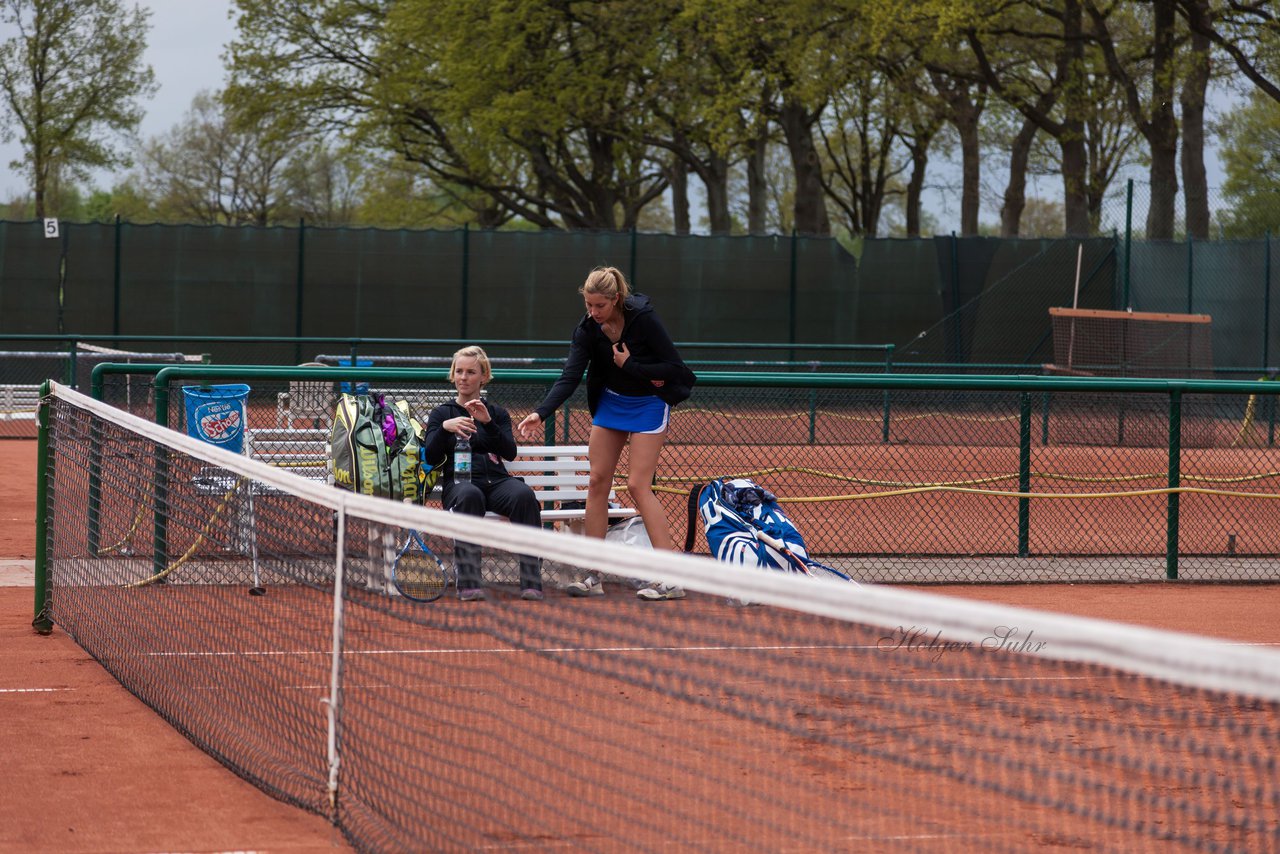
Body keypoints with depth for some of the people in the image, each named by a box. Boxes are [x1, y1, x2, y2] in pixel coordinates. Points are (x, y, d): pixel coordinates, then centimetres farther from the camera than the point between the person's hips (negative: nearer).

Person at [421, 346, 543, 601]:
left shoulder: (497, 413, 21)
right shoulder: (441, 413, 18)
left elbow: (510, 453, 5)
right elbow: (431, 458, 4)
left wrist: (488, 422, -9)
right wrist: (445, 427, -13)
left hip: (496, 482, 2)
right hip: (458, 482, -2)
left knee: (524, 494, -33)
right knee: (469, 496, -40)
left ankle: (531, 583, -38)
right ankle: (469, 584, -45)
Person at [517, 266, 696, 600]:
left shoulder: (643, 318, -24)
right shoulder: (587, 329, -11)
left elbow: (673, 368, -20)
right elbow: (569, 377, -20)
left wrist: (630, 366, -24)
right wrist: (541, 413, -33)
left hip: (647, 406, -6)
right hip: (610, 403, 6)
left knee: (638, 485, -14)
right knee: (597, 481, 2)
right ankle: (594, 577, 8)